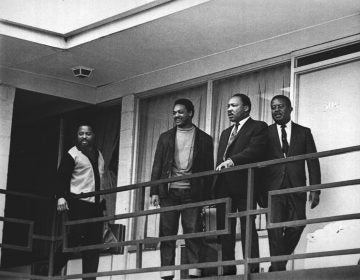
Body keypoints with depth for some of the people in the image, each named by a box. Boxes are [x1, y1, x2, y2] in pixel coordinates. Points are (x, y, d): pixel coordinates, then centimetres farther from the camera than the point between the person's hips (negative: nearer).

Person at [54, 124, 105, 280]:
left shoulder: (98, 155, 18)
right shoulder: (72, 154, -3)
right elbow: (62, 177, -9)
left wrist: (103, 203, 21)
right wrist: (61, 197, -22)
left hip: (96, 205, 7)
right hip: (78, 204, -7)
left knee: (94, 243, 4)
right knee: (73, 239, -11)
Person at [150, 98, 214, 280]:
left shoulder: (204, 139, 9)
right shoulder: (166, 137, 15)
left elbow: (209, 169, 6)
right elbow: (157, 165, 11)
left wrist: (206, 195, -3)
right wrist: (154, 191, 2)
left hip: (192, 192, -2)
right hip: (169, 191, 2)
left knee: (193, 232, -8)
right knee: (167, 232, -2)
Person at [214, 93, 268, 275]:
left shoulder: (258, 127, 4)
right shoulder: (225, 133, 28)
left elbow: (255, 150, -13)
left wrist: (232, 160, -26)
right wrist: (216, 186, 11)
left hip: (244, 184, -7)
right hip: (224, 187, 7)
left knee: (248, 227, -10)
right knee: (224, 229, 2)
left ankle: (252, 269, -13)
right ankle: (228, 271, 2)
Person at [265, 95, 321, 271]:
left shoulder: (304, 132, 13)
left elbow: (313, 162, 9)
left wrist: (315, 189, -1)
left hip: (296, 188, 1)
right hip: (273, 188, -1)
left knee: (297, 225, -6)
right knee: (275, 228, -10)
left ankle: (281, 260, 14)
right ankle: (278, 269, -8)